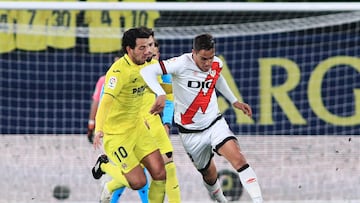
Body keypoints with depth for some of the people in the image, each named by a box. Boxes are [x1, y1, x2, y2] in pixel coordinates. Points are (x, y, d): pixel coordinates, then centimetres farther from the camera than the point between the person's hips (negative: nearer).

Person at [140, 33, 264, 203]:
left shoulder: (217, 64, -4)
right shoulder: (182, 64, -21)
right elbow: (147, 71, -30)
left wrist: (234, 101, 23)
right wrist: (161, 94, -45)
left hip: (214, 122, 2)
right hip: (191, 131, -2)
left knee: (238, 158, -22)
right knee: (210, 175, 12)